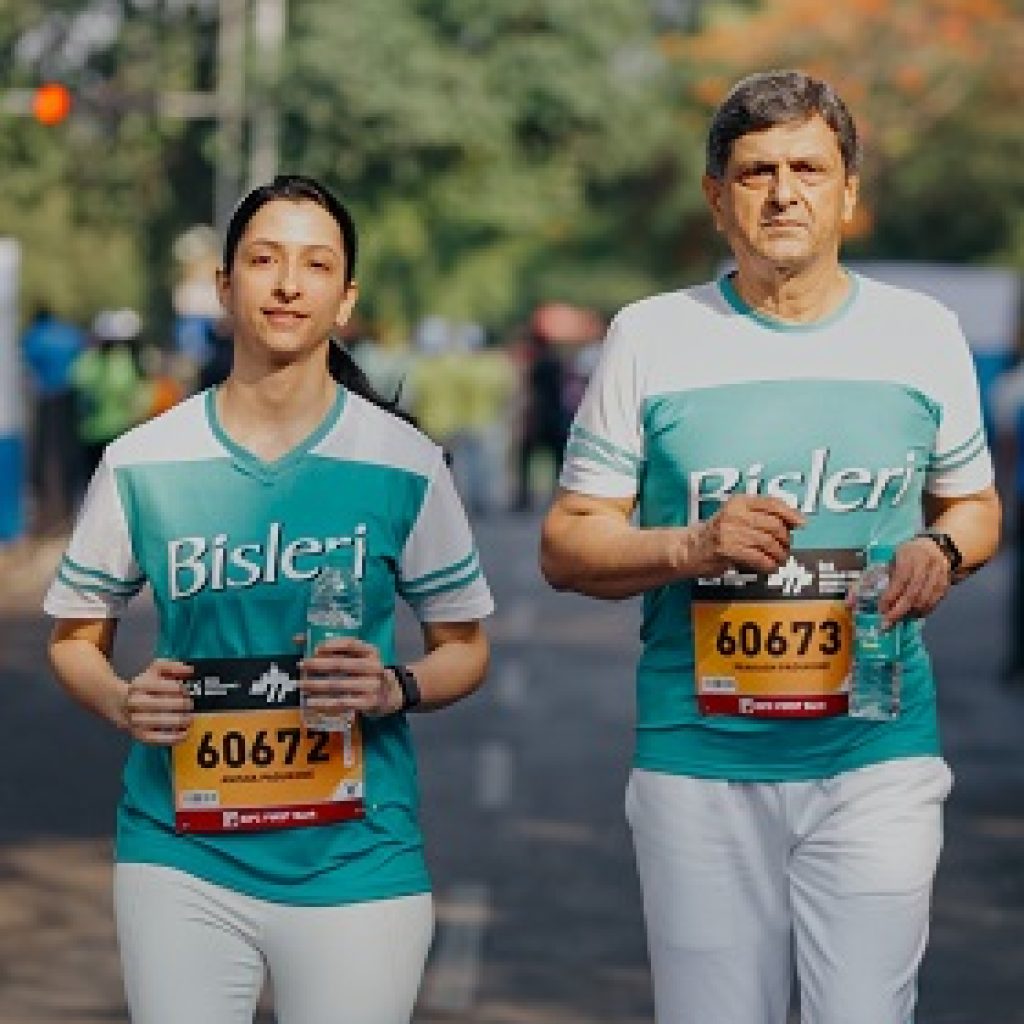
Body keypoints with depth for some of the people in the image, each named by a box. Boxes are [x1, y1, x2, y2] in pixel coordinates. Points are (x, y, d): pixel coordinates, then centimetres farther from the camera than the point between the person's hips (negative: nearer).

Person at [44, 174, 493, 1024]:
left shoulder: (404, 465, -2)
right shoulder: (143, 465, 0)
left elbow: (465, 648, 7)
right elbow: (75, 638, 11)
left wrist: (397, 690, -14)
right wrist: (122, 702, -10)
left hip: (354, 859, 0)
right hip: (181, 860, 1)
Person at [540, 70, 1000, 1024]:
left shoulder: (922, 333, 6)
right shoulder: (650, 337, 2)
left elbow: (973, 504, 18)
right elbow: (566, 545, 2)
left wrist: (941, 550, -6)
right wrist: (691, 546, -16)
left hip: (875, 760, 0)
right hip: (699, 759, 0)